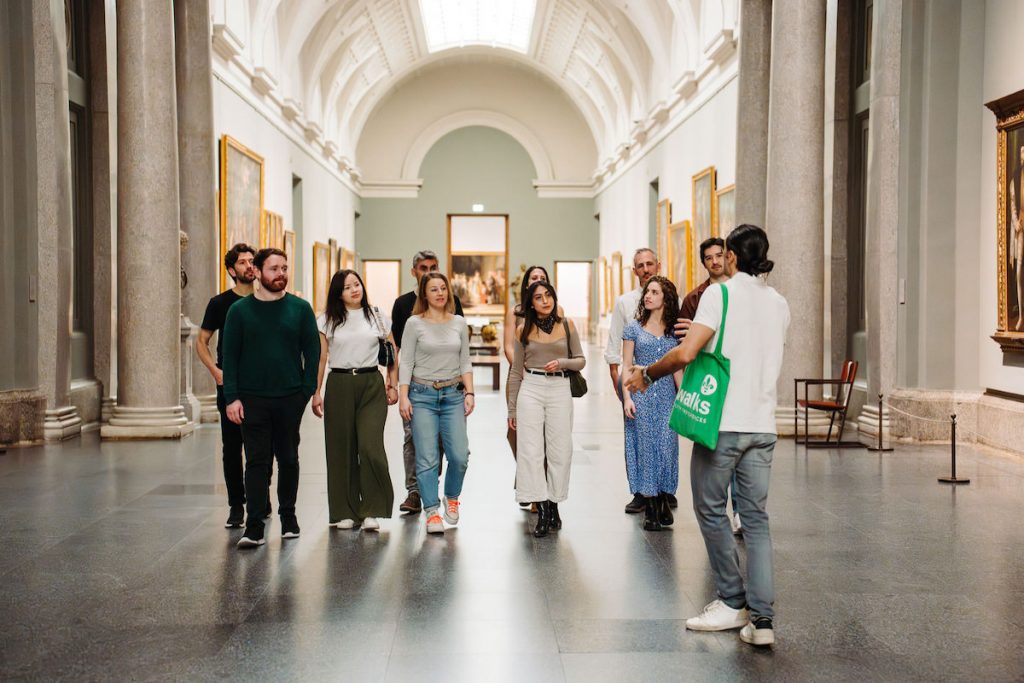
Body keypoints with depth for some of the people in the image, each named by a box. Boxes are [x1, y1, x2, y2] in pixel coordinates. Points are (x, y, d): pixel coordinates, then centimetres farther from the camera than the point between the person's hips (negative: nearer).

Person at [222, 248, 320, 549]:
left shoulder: (300, 309, 3)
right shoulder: (240, 310, 2)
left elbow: (312, 351, 5)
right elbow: (230, 355, 1)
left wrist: (308, 391, -4)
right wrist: (232, 397, -6)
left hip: (290, 398, 1)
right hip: (253, 399, -1)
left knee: (288, 459, 11)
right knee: (256, 462, -2)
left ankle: (288, 517, 25)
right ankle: (254, 527, -1)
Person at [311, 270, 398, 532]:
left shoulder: (377, 318, 9)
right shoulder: (327, 321, 7)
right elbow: (320, 359, 6)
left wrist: (393, 385, 8)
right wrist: (316, 393, 1)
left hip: (371, 385, 0)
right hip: (339, 385, 0)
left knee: (371, 447, -12)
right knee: (342, 449, 3)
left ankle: (371, 511, -3)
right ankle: (345, 512, 15)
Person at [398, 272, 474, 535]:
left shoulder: (459, 323, 9)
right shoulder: (415, 323, 0)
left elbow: (465, 362, 13)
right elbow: (406, 362, -1)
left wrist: (469, 392, 4)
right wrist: (403, 397, -8)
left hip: (453, 394, 3)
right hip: (422, 394, -2)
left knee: (460, 455, -5)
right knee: (427, 458, -5)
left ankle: (452, 498, 23)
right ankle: (432, 512, 5)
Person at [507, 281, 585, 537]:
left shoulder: (566, 325, 6)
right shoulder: (524, 330, 7)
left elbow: (580, 360, 11)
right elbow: (516, 371, 11)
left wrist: (561, 363, -11)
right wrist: (511, 410, 9)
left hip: (560, 390, 0)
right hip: (530, 390, 0)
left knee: (560, 451, 2)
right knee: (531, 450, -7)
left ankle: (553, 505, 15)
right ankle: (542, 510, -5)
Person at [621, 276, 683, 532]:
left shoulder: (674, 331, 8)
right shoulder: (634, 328, 4)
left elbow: (677, 368, 10)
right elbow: (626, 365, 3)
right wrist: (627, 397, -7)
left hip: (667, 396, 1)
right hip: (641, 395, -1)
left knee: (667, 446, -3)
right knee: (645, 446, 0)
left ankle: (663, 501, 13)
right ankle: (651, 510, 6)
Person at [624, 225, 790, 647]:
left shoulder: (720, 294, -8)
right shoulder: (779, 304, 12)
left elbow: (685, 353, -18)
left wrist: (647, 374, -2)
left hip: (723, 421, -6)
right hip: (762, 424, 6)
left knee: (710, 510, 9)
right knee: (756, 520, 8)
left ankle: (733, 602, 16)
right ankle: (762, 617, 4)